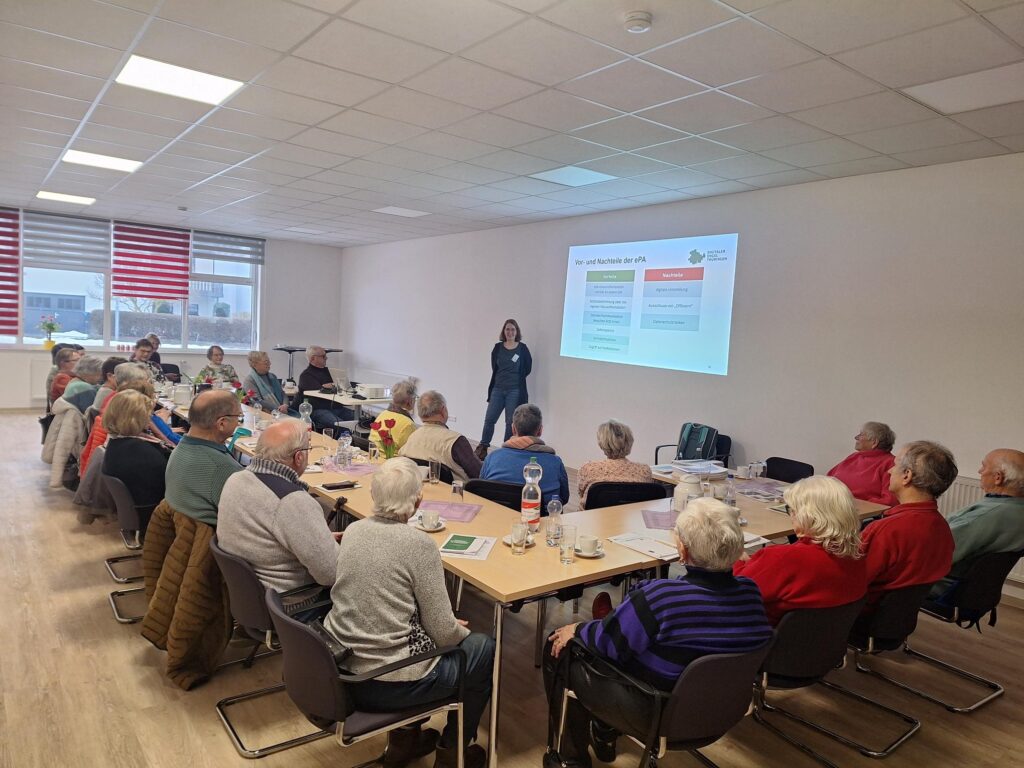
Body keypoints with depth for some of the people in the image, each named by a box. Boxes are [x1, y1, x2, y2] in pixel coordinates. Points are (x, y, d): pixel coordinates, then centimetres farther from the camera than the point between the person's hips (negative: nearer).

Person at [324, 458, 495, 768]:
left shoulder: (352, 530, -2)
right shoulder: (419, 544, -21)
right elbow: (443, 632, -15)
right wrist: (462, 631, 8)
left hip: (341, 668, 7)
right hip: (387, 685, -6)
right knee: (484, 648, 14)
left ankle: (403, 739, 36)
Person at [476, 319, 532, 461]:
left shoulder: (522, 348, -2)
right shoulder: (498, 348, 4)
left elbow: (527, 369, 3)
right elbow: (494, 367, 11)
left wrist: (516, 378, 4)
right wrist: (504, 377, 4)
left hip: (515, 391, -2)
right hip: (498, 389, 2)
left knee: (510, 422, 5)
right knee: (489, 419, 1)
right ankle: (482, 448, 15)